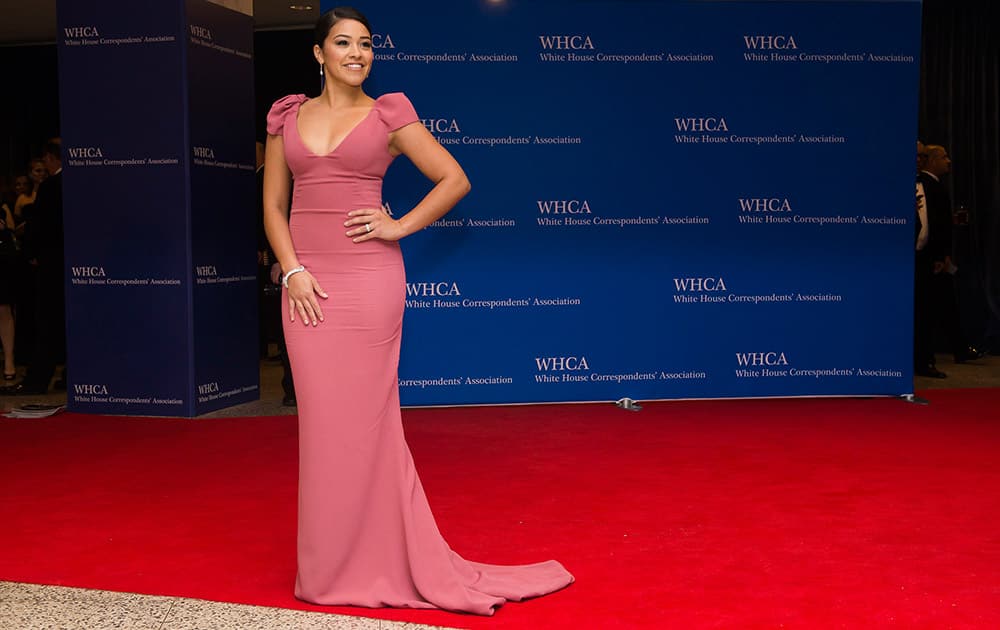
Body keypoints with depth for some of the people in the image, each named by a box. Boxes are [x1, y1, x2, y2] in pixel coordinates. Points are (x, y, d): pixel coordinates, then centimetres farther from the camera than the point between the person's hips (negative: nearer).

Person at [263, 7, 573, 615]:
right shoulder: (288, 116, 11)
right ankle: (329, 566, 21)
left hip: (368, 279, -3)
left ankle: (375, 561, 15)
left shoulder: (387, 114, 2)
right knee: (324, 420, 8)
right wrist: (292, 270, -4)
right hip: (307, 282, 3)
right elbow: (274, 205, 10)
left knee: (362, 418, 1)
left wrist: (399, 227, -5)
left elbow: (455, 180, 3)